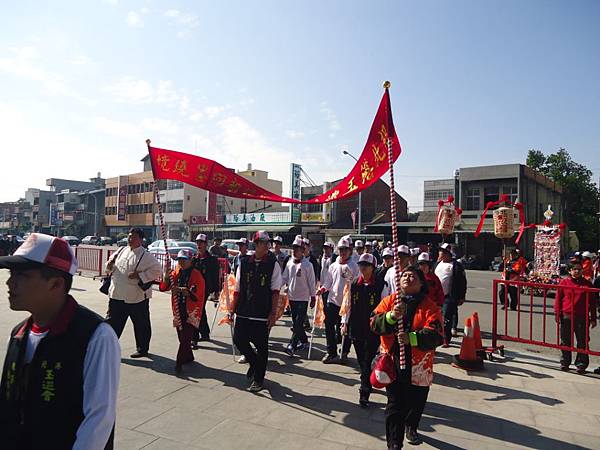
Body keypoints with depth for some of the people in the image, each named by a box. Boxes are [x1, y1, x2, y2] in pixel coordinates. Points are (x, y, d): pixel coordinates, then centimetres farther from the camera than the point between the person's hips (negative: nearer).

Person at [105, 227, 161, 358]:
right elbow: (110, 268, 22)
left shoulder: (146, 256, -10)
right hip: (117, 295, 6)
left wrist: (140, 276, -22)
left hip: (137, 297, -5)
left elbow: (157, 271, -16)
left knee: (141, 325, 8)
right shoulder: (121, 251, 10)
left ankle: (142, 349, 24)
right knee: (112, 321, 12)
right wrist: (109, 265, -1)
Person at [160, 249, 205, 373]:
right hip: (178, 311, 6)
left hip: (191, 312, -6)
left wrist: (181, 291, -28)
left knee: (185, 338, -9)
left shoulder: (197, 275, -11)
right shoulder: (175, 273, 7)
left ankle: (179, 363, -1)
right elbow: (163, 287, 1)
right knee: (181, 337, 15)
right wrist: (166, 276, -16)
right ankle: (188, 357, 33)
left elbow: (197, 296, -18)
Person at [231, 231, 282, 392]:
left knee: (261, 346, 5)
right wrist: (232, 310, 7)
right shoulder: (244, 263, 3)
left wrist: (273, 313, -9)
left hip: (263, 314, -3)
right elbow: (237, 289, 8)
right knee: (238, 339, 5)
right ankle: (254, 362, 34)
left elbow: (275, 291, -4)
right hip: (243, 312, 3)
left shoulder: (273, 264, -3)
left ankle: (258, 379, 23)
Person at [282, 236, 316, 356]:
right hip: (292, 297, 6)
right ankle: (304, 341, 28)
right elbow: (284, 278, 9)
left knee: (298, 323, -9)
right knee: (296, 322, 14)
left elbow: (311, 282, -6)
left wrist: (313, 297, -5)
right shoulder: (289, 263, 5)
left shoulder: (307, 264, -10)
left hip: (303, 298, -6)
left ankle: (292, 345, -7)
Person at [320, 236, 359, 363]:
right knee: (329, 327, 1)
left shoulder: (354, 266, -3)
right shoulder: (333, 266, 9)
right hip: (332, 300, 3)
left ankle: (344, 353, 25)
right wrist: (323, 289, -5)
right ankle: (332, 353, 12)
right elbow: (328, 282, 13)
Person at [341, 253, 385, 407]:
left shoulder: (380, 285, -8)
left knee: (367, 362, -4)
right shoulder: (354, 284, 4)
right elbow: (348, 304, 11)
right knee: (361, 361, 16)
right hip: (356, 329, 4)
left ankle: (364, 394, 4)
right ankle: (367, 385, 38)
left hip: (373, 330, -4)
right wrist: (345, 322, 10)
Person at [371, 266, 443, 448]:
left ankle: (411, 427, 49)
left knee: (416, 402, 20)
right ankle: (394, 443, 18)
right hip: (393, 363, 0)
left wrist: (412, 338, -31)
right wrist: (391, 316, -26)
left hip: (418, 366, 0)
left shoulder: (429, 306, -5)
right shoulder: (389, 301, 2)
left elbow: (435, 335, -16)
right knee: (395, 405, 2)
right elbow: (375, 324, -8)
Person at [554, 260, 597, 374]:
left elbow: (593, 302, 6)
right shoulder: (564, 283, 2)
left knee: (582, 342, 4)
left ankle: (581, 365, 16)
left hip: (582, 318, 0)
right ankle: (565, 363, 22)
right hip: (566, 317, 0)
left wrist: (593, 319, 4)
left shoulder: (587, 284, 4)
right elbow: (558, 299, 3)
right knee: (565, 342, 9)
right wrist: (557, 314, -1)